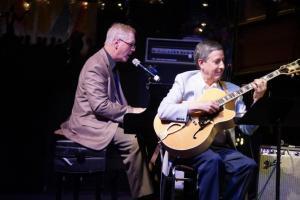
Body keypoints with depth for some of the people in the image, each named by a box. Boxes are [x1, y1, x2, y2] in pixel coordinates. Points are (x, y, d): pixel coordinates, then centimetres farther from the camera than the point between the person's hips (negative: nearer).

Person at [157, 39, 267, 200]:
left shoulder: (232, 90, 11)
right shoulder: (185, 80, 4)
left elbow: (247, 128, 6)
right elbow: (162, 111, -9)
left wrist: (257, 100, -7)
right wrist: (196, 106, -17)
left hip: (220, 147, 4)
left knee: (247, 164, -21)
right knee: (212, 160, -33)